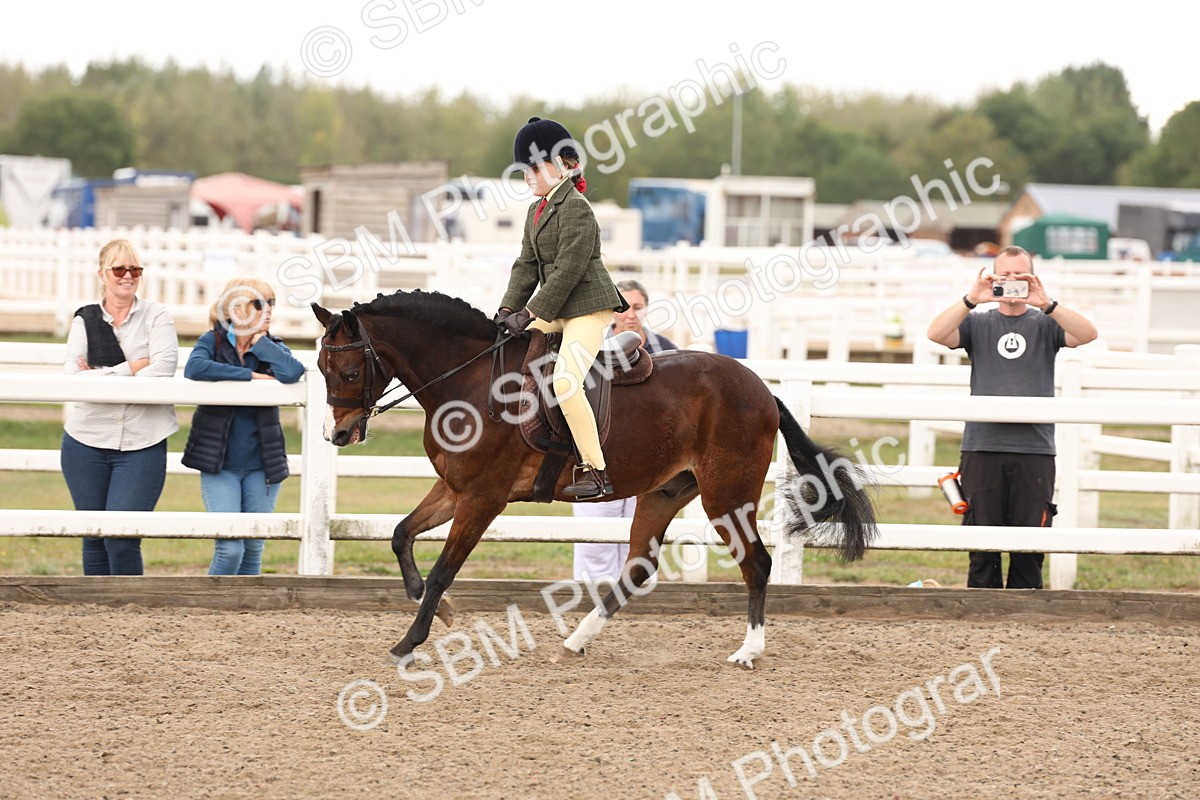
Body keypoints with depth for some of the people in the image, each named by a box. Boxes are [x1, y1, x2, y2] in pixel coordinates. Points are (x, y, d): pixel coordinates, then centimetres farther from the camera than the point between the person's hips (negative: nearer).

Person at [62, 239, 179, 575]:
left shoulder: (156, 316, 3)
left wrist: (100, 376, -11)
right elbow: (72, 375, -6)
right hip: (87, 442, 3)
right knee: (94, 538, 9)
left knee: (122, 538, -11)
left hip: (142, 445, -3)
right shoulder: (85, 319, 8)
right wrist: (131, 367, -11)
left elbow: (163, 369, -13)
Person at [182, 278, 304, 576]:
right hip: (219, 465, -3)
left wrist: (258, 342, -8)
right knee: (229, 549, -12)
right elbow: (194, 368, -23)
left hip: (261, 466, 3)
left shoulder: (272, 347, 5)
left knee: (252, 551, 6)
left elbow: (292, 372, -18)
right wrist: (250, 375, -19)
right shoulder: (213, 341, 0)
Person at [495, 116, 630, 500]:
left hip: (589, 308, -11)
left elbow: (568, 270, -19)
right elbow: (526, 265, 14)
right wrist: (508, 309, 1)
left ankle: (596, 472, -23)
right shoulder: (537, 212, 16)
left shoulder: (576, 209, -15)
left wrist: (530, 313, -18)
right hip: (557, 311, 11)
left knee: (564, 382, -25)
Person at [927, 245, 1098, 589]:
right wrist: (971, 299, -19)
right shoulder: (978, 323, 12)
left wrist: (1046, 303, -20)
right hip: (983, 447, 0)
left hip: (1034, 449, 0)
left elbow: (1088, 334, -7)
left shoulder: (1045, 324, 10)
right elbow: (936, 333, -5)